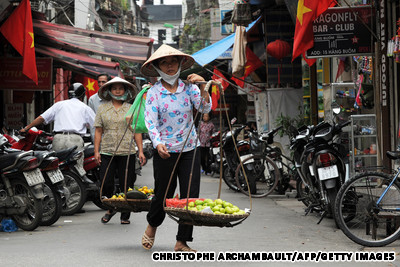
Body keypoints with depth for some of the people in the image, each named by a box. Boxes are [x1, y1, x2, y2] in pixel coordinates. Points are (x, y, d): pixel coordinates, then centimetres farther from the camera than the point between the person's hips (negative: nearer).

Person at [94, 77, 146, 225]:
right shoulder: (102, 108, 9)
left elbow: (137, 131, 8)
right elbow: (98, 131, 9)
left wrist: (141, 151, 3)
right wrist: (96, 150, 2)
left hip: (127, 152, 0)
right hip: (107, 152, 0)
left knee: (126, 185, 1)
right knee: (106, 183, -7)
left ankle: (125, 215, 12)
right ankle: (110, 209, 17)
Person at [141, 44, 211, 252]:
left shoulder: (188, 87, 4)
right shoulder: (153, 92, -4)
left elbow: (206, 108, -5)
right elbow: (150, 122, -12)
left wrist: (202, 87, -20)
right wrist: (158, 144, -28)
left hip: (189, 150, 2)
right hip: (165, 152, -2)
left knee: (191, 196, -3)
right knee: (163, 195, 8)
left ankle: (182, 242, 8)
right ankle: (152, 226, 39)